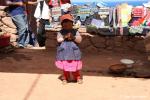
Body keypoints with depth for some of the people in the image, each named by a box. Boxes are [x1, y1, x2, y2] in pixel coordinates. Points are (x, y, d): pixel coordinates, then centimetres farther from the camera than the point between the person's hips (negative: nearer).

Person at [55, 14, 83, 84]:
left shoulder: (75, 31, 3)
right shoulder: (61, 32, 2)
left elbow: (79, 39, -5)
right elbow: (58, 39, -10)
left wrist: (73, 37, -21)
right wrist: (65, 37, -23)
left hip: (73, 51, 0)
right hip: (63, 51, 0)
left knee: (75, 65, 7)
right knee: (65, 65, 8)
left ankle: (77, 77, 24)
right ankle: (65, 78, 24)